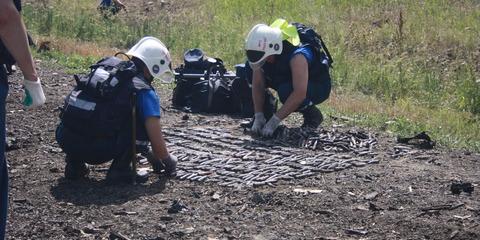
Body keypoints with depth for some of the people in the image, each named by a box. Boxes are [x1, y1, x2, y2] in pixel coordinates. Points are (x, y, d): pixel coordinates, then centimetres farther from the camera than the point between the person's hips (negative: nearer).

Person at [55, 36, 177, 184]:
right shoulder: (145, 92, 0)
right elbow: (157, 143, -1)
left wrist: (149, 153, 45)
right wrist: (168, 160, 24)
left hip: (64, 140, 7)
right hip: (96, 150, -7)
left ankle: (74, 164, 22)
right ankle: (119, 170, 5)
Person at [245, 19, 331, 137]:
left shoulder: (297, 55, -37)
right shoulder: (262, 50, -18)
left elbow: (299, 94, -42)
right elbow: (257, 85, -13)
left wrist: (274, 121, -42)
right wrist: (259, 116, -22)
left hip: (318, 87, -6)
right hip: (286, 80, 6)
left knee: (286, 92, -38)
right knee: (250, 68, -11)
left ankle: (312, 114, -10)